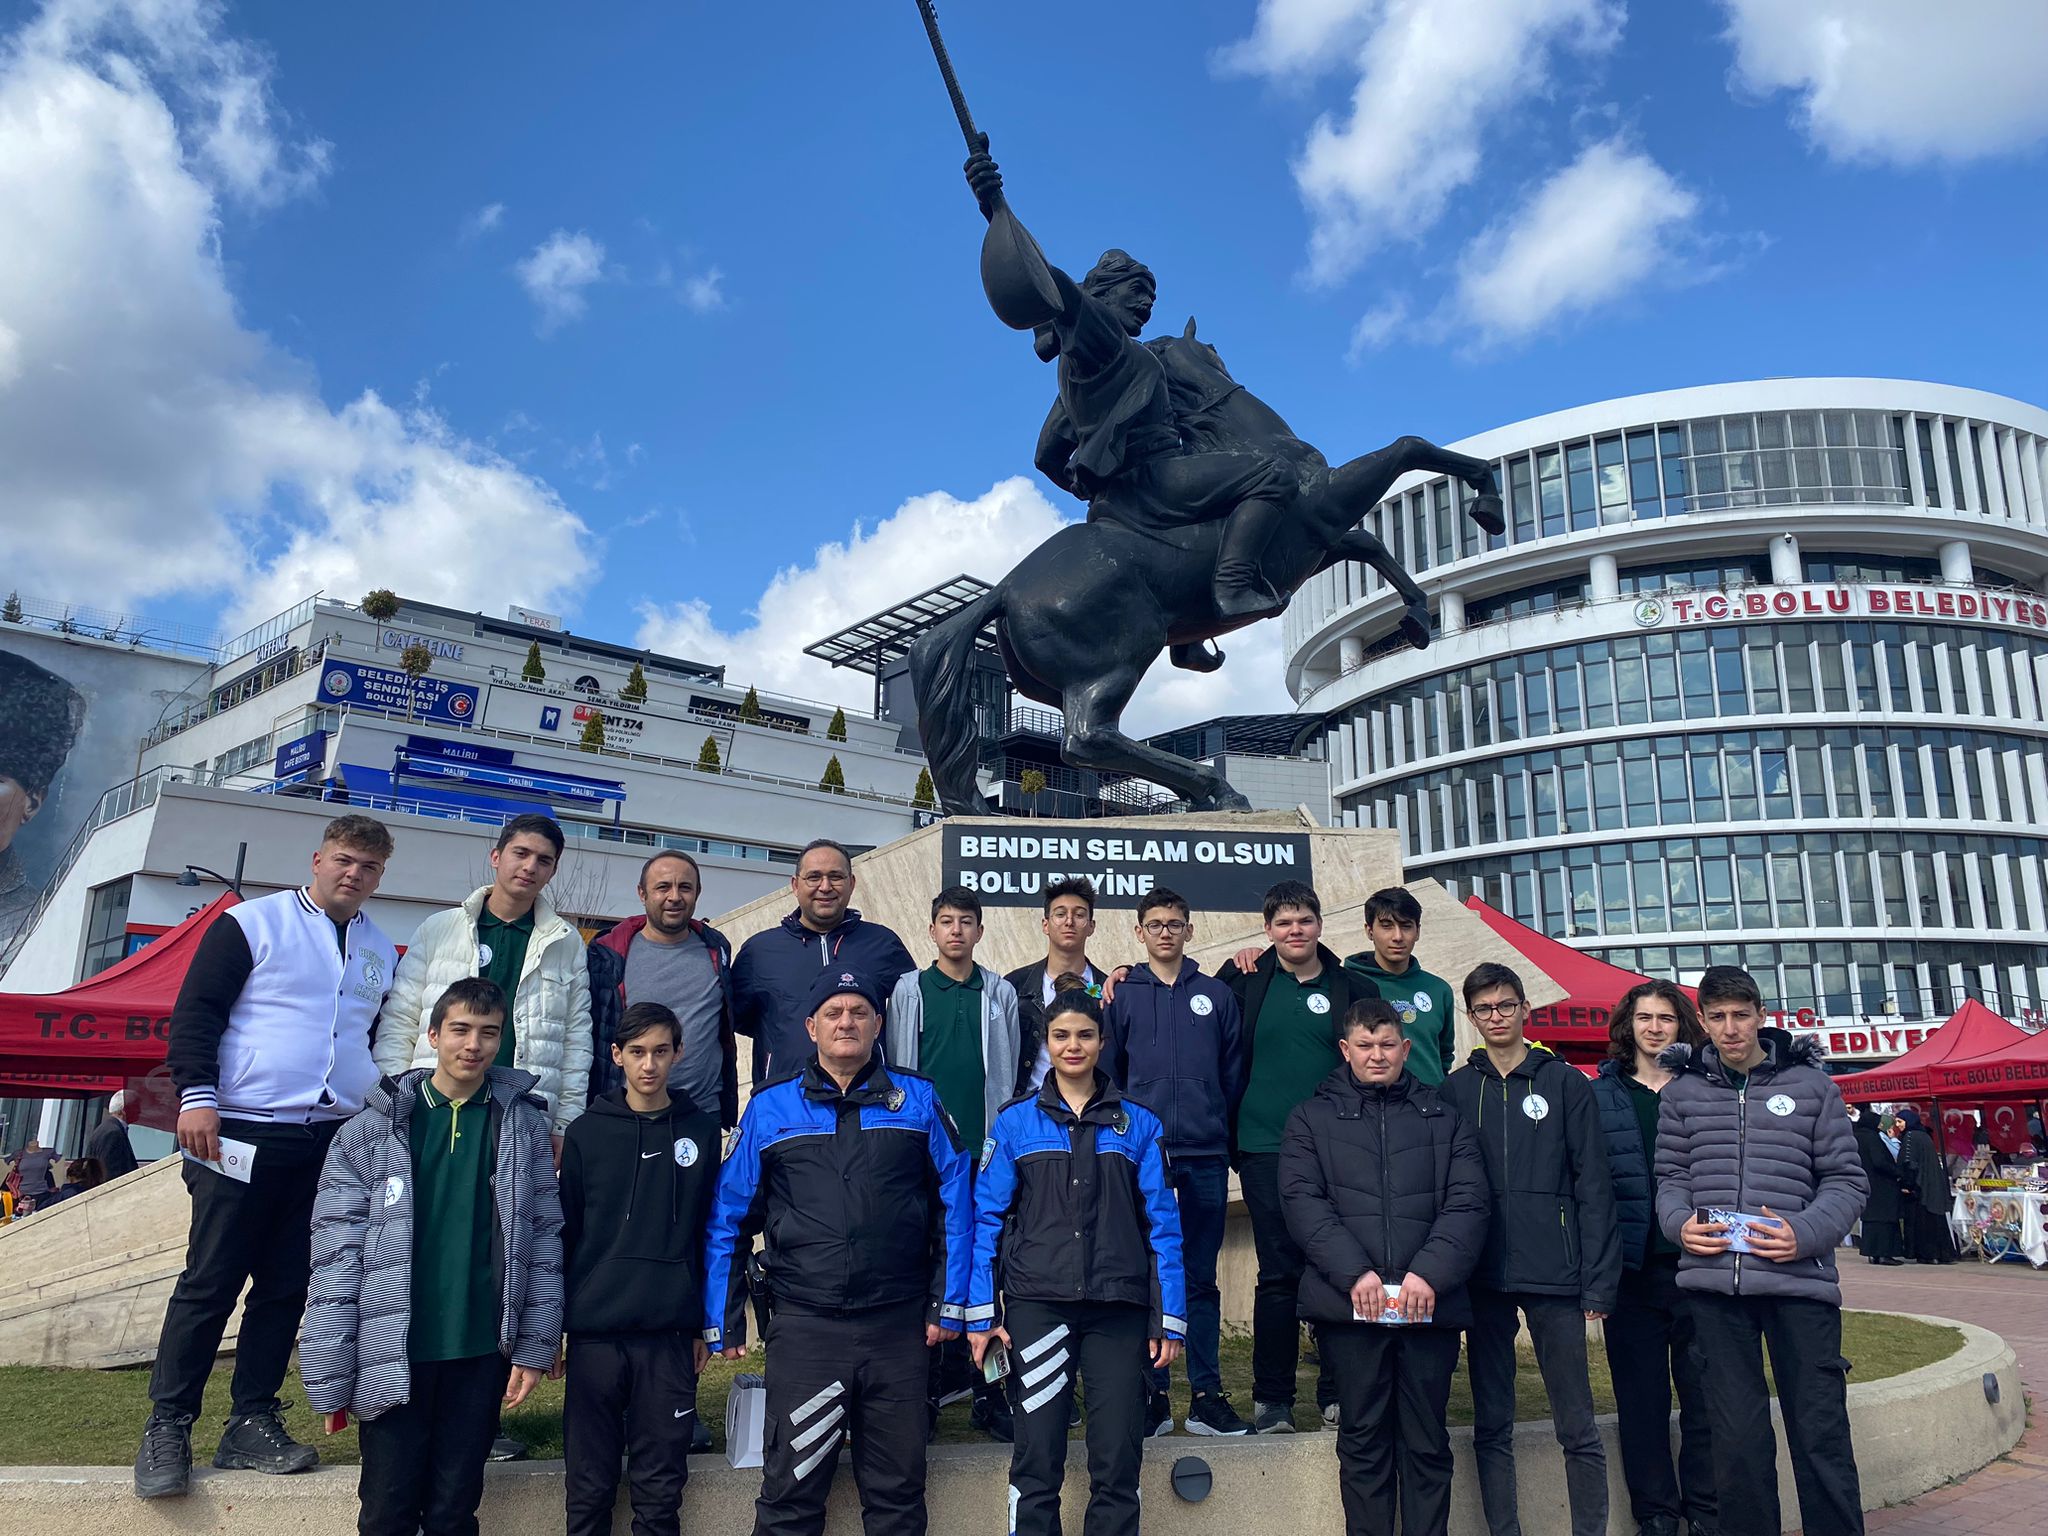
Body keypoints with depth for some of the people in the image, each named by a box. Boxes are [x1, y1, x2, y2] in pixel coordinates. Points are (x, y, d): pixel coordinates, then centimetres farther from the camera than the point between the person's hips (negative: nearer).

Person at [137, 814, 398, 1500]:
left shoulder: (381, 951, 14)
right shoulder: (252, 923, -1)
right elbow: (195, 1011, -5)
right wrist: (197, 1095, -14)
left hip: (335, 1139, 5)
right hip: (244, 1133, -5)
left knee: (286, 1286, 8)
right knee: (211, 1281, -1)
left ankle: (252, 1424, 17)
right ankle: (167, 1427, 10)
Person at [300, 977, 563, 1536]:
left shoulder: (523, 1124, 3)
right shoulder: (371, 1130, -1)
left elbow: (545, 1239, 3)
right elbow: (336, 1256, -3)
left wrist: (535, 1344, -2)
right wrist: (329, 1381, -6)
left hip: (482, 1354, 1)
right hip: (391, 1358, -1)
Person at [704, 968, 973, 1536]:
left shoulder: (918, 1099, 4)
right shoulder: (769, 1108, 4)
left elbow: (955, 1203, 4)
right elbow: (727, 1219, 6)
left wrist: (949, 1303, 0)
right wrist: (722, 1321, 4)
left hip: (898, 1323, 1)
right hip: (803, 1325, 0)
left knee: (899, 1490, 12)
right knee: (791, 1490, 4)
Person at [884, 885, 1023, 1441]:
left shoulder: (1000, 994, 10)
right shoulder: (908, 990, 7)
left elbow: (1009, 1074, 10)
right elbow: (894, 1069, 7)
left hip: (984, 1147, 1)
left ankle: (985, 1387, 9)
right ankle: (930, 1383, 12)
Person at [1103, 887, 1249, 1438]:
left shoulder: (1217, 995, 10)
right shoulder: (1122, 996, 6)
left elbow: (1234, 1073, 10)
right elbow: (1108, 1073, 7)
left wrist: (1224, 1131, 4)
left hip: (1205, 1156, 1)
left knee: (1201, 1278, 6)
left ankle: (1206, 1396, 13)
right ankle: (1153, 1397, 10)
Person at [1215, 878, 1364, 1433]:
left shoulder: (1350, 989, 7)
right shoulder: (1247, 980, 5)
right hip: (1266, 1150, -1)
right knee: (1278, 1274, 2)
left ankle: (1337, 1391, 17)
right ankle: (1271, 1398, 13)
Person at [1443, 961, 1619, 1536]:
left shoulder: (1565, 1083, 3)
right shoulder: (1455, 1090, 8)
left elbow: (1593, 1186, 0)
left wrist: (1598, 1282, -5)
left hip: (1554, 1276, -2)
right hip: (1484, 1278, 2)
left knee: (1577, 1428, 3)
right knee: (1491, 1428, 8)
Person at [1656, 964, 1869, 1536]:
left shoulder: (1810, 1084, 5)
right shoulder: (1683, 1092, 10)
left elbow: (1846, 1179, 5)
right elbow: (1670, 1177, 14)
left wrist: (1807, 1232, -12)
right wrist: (1680, 1222, -7)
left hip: (1799, 1278, -1)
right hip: (1714, 1283, 1)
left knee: (1822, 1434, 2)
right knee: (1738, 1438, 8)